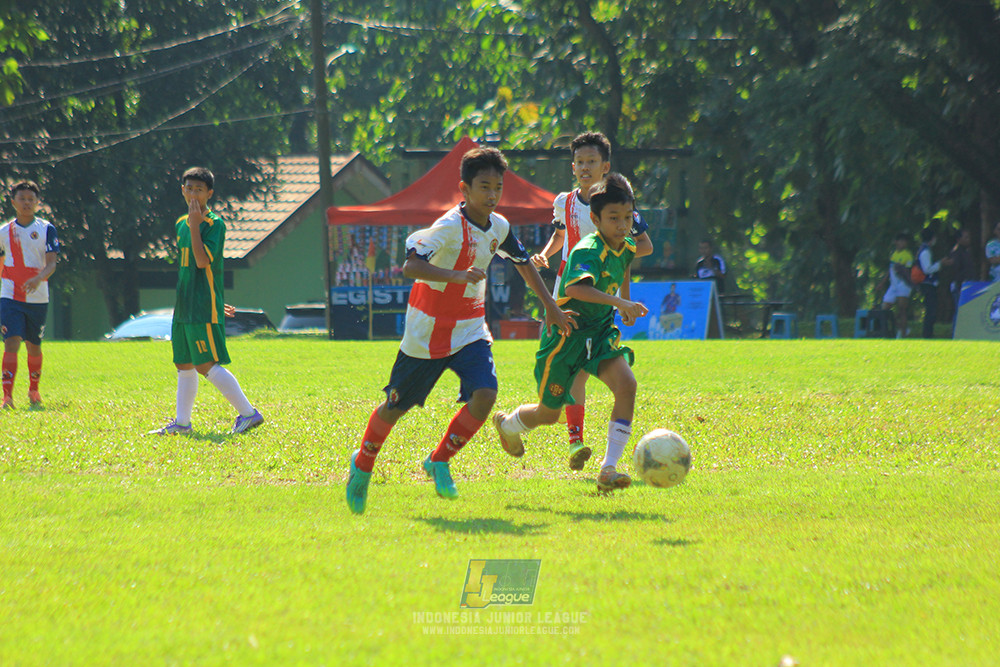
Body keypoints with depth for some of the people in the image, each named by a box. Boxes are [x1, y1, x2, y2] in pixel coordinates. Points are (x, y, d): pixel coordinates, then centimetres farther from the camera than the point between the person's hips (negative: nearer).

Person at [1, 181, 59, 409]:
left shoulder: (46, 229, 0)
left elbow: (52, 263, -9)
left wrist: (38, 278, -28)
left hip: (38, 298, 0)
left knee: (34, 346, 13)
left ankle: (33, 390, 36)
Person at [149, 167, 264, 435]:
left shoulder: (215, 224, -9)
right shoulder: (181, 224, 15)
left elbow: (202, 261, -21)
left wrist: (195, 225, -20)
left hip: (204, 310, -8)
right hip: (183, 308, 8)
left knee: (207, 366, -11)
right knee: (184, 365, 11)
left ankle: (248, 413, -7)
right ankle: (182, 422, 18)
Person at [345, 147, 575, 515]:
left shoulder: (499, 227, 0)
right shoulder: (449, 227, -23)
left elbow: (524, 262, 20)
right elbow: (411, 266, -34)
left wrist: (550, 305, 23)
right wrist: (458, 275, -45)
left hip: (470, 328, 6)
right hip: (429, 328, -5)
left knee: (484, 395, -17)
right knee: (396, 405, 6)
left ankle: (439, 462, 2)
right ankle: (362, 465, 31)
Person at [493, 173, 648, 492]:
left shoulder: (627, 248, 0)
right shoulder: (588, 251, -27)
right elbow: (576, 288, -47)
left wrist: (624, 309, 26)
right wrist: (621, 303, -56)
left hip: (599, 332, 6)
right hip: (566, 333, -6)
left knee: (627, 385, -21)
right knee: (549, 413, 8)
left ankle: (608, 470, -19)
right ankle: (507, 424, 45)